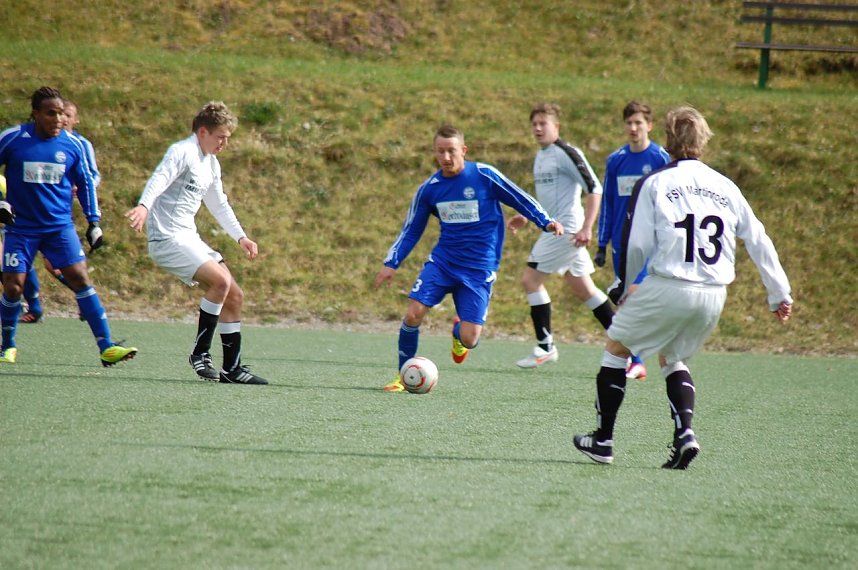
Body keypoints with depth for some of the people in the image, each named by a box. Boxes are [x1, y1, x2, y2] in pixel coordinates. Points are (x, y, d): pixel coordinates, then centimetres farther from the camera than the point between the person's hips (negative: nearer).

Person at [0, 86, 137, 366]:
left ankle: (107, 348, -12)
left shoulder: (72, 144, 0)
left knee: (80, 278, -11)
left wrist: (94, 222, 9)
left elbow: (85, 182, 13)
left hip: (59, 226, 1)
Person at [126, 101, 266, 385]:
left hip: (189, 239, 10)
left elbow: (219, 204, 32)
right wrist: (144, 206, -49)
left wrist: (240, 237, 30)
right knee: (220, 280, -26)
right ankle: (200, 352, -14)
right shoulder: (182, 152, -11)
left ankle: (232, 368, 13)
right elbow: (160, 178, -30)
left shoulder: (211, 164, 18)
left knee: (234, 296, 6)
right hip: (167, 238, -10)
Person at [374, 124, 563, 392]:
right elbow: (411, 230, 11)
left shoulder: (485, 176, -9)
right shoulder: (429, 189, 2)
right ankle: (403, 376, 3)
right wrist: (391, 263, 2)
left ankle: (459, 332, 32)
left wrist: (546, 222, -11)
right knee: (413, 314, -17)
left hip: (479, 269, -3)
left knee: (469, 339, -9)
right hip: (442, 261, 3)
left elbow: (521, 199, 1)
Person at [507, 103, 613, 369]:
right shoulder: (540, 156, 16)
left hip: (567, 229, -10)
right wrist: (526, 218, 17)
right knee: (583, 289, 12)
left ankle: (545, 347, -3)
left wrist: (586, 228, -23)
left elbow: (594, 189, -17)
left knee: (530, 279, -8)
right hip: (555, 229, 10)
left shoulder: (566, 153, -13)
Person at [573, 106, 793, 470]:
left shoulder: (654, 183, -1)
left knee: (616, 347, 15)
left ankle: (602, 440, 15)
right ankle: (684, 433, 2)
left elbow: (637, 246, -5)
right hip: (714, 296, 5)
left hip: (667, 287, -5)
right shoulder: (726, 187, 11)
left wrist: (626, 287, 12)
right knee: (673, 358, 25)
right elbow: (758, 242, 13)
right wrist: (780, 295, 19)